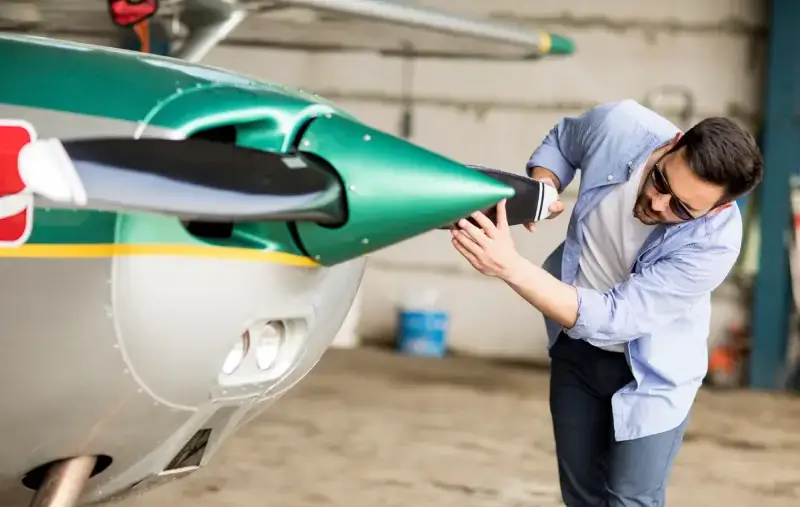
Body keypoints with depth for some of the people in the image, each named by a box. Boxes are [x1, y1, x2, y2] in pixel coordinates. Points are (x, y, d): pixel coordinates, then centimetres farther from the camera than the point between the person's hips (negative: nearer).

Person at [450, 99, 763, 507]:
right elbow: (563, 140, 2)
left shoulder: (714, 243, -35)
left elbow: (609, 319, -36)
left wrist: (510, 266, -47)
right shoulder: (619, 126, -25)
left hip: (651, 370, -4)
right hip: (576, 348, 4)